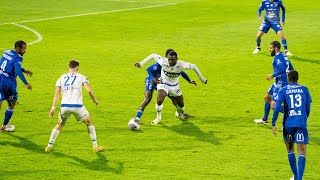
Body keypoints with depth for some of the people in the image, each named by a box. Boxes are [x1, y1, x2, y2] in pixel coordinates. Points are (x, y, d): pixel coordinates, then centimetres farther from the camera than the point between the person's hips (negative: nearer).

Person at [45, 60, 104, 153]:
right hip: (77, 106, -2)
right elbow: (89, 90, -4)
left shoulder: (61, 78, 16)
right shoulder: (81, 77, 9)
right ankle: (95, 146, 18)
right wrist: (95, 100, 12)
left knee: (59, 125, 25)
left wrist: (53, 108, 3)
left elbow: (57, 93, 6)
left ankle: (49, 146, 21)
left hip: (64, 106, 2)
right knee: (89, 122, 19)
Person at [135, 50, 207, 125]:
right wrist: (141, 63, -17)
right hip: (163, 84, -2)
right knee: (159, 100, -27)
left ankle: (181, 114, 50)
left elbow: (193, 66, -14)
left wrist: (202, 79, -8)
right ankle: (158, 117, -1)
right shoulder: (163, 62, -31)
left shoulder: (181, 65, -30)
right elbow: (153, 55, -16)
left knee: (181, 104, 13)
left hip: (174, 86, 2)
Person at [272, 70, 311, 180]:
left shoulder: (283, 91, 4)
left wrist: (273, 124, -5)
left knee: (290, 150, 21)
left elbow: (277, 108, -7)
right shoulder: (304, 89, 8)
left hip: (288, 124, 1)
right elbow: (308, 108, 11)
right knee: (302, 153, -4)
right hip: (301, 124, 0)